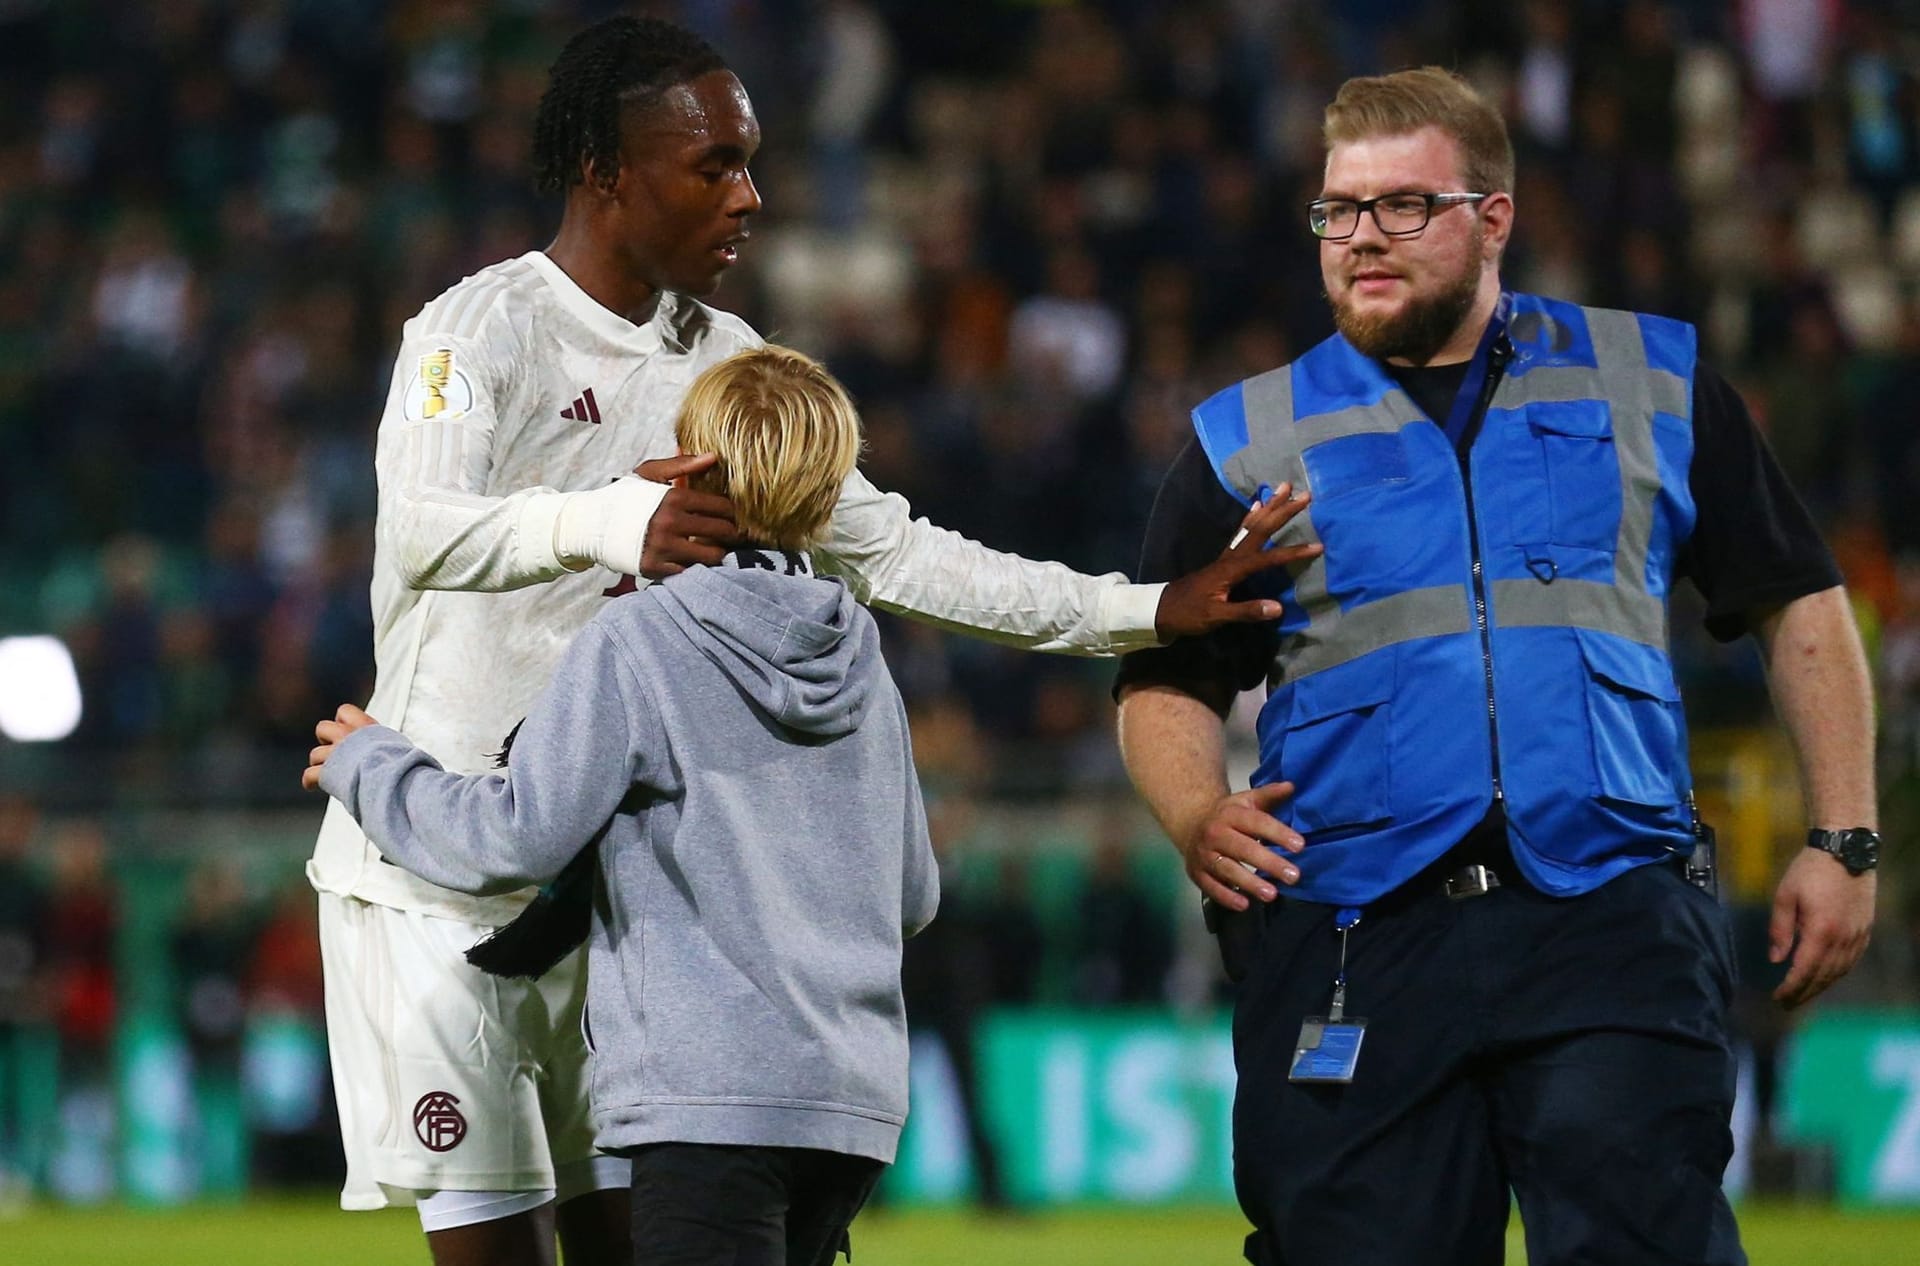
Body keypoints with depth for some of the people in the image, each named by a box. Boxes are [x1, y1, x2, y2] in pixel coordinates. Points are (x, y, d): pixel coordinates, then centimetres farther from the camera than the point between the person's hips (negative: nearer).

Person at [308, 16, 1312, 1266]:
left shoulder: (725, 363, 10)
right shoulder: (481, 330, -12)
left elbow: (887, 550, 12)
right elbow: (421, 537, -29)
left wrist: (1145, 610, 6)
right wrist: (616, 520, -49)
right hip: (439, 879, -6)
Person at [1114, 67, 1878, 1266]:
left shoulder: (1650, 385, 14)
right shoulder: (1250, 441, 14)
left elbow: (1802, 609, 17)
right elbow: (1166, 683, 14)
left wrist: (1843, 844, 8)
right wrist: (1200, 819, -7)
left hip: (1613, 938, -1)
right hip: (1354, 953, 1)